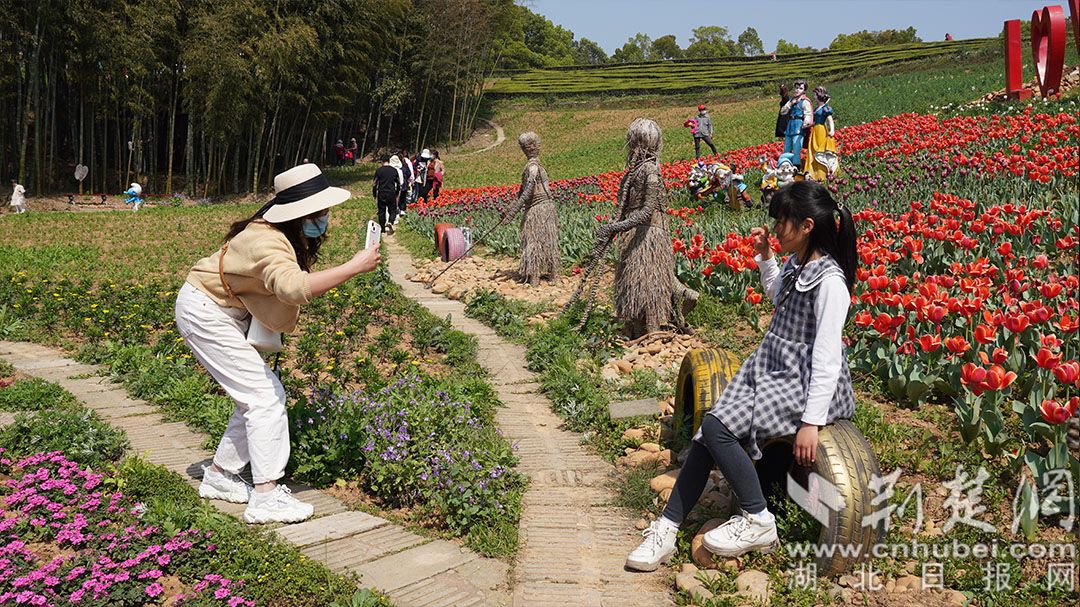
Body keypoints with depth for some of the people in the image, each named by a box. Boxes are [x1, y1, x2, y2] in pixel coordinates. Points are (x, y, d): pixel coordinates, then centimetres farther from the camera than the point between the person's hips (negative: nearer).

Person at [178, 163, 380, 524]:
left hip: (229, 314, 9)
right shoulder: (268, 242, -32)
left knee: (258, 395, 9)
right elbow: (293, 287, -51)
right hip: (205, 313, -9)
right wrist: (354, 267, -48)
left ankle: (219, 475, 21)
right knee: (264, 397, -13)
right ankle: (266, 496, -11)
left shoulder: (296, 237, -1)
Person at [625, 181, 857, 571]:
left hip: (804, 385, -9)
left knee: (717, 425, -25)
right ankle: (667, 528, -6)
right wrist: (765, 258, 20)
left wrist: (812, 422, -25)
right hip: (770, 370, 9)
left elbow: (828, 358, -22)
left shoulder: (829, 280, -19)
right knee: (709, 430, -9)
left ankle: (759, 523, -8)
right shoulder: (796, 264, 8)